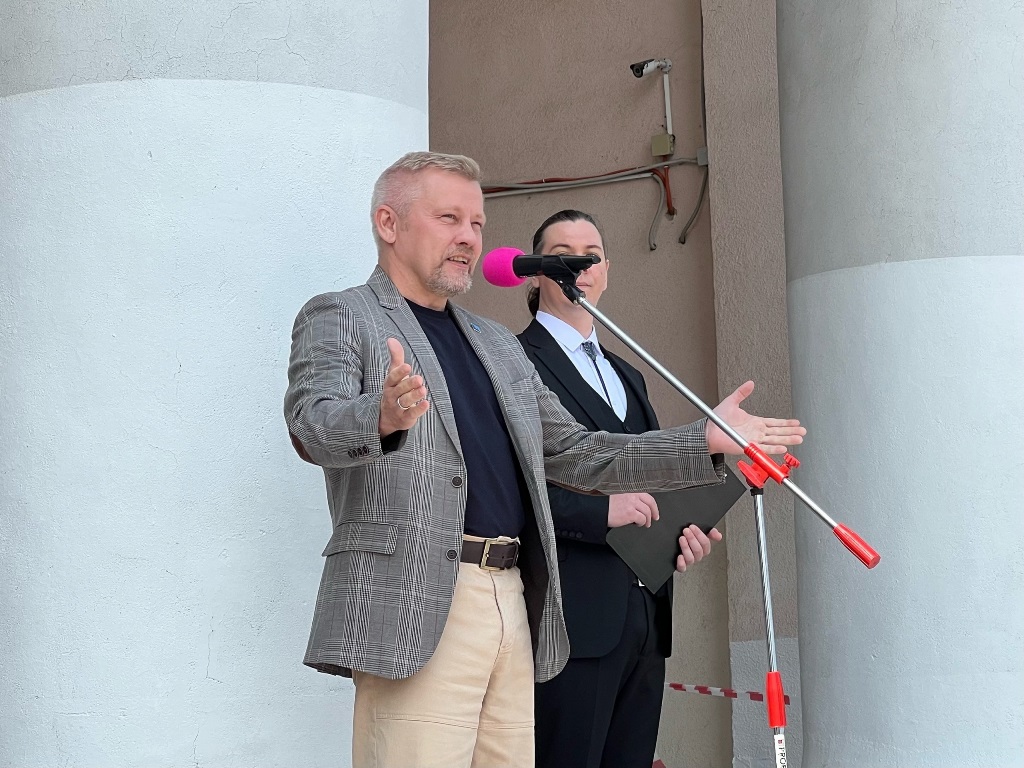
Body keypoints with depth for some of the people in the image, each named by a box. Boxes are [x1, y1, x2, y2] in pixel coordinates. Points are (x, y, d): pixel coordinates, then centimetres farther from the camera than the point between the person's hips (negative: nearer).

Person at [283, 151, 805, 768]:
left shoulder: (499, 344, 26)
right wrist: (383, 417, -38)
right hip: (416, 606, -6)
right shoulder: (339, 318, 4)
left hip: (514, 602, 7)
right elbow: (314, 426, -15)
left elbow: (576, 455, 25)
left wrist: (707, 441, 17)